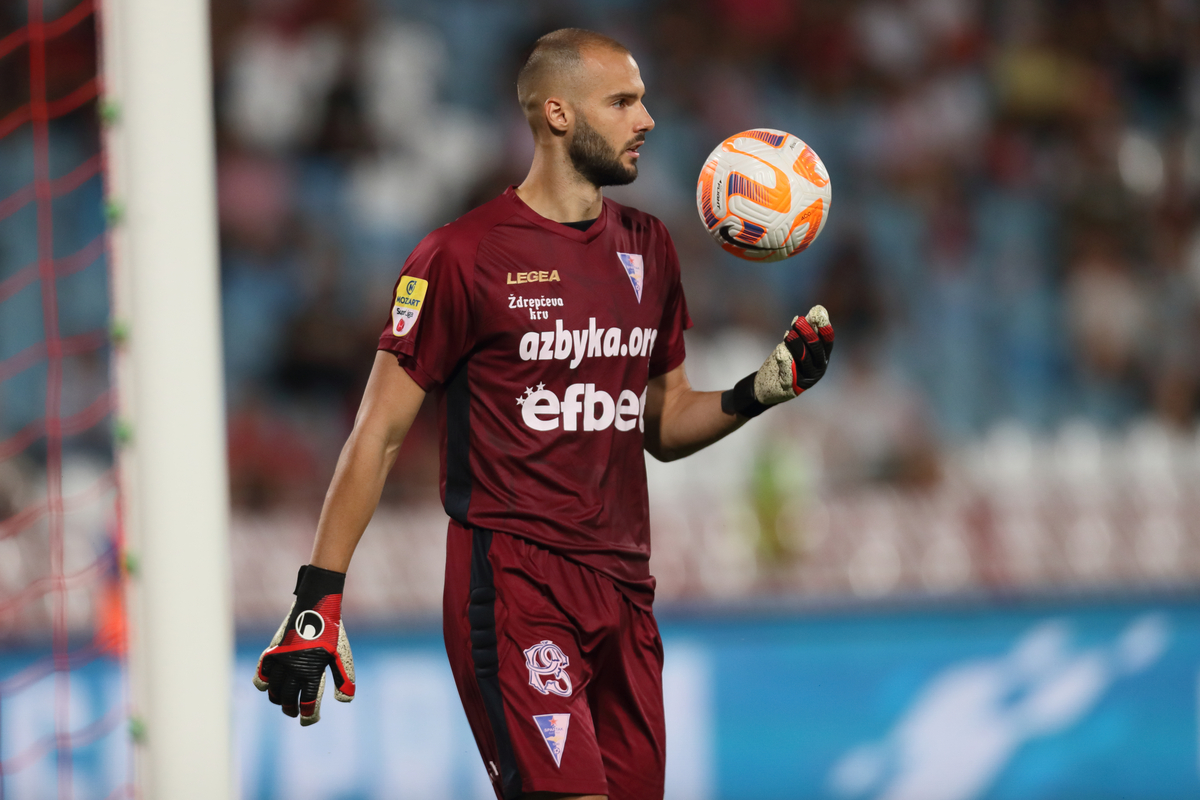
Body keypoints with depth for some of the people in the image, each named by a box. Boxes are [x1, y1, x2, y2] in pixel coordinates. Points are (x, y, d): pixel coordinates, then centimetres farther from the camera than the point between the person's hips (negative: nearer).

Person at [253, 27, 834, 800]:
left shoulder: (648, 248, 15)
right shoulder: (463, 256, -6)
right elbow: (380, 435, -5)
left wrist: (760, 391, 2)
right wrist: (318, 600, -10)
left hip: (623, 588, 7)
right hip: (514, 582, -7)